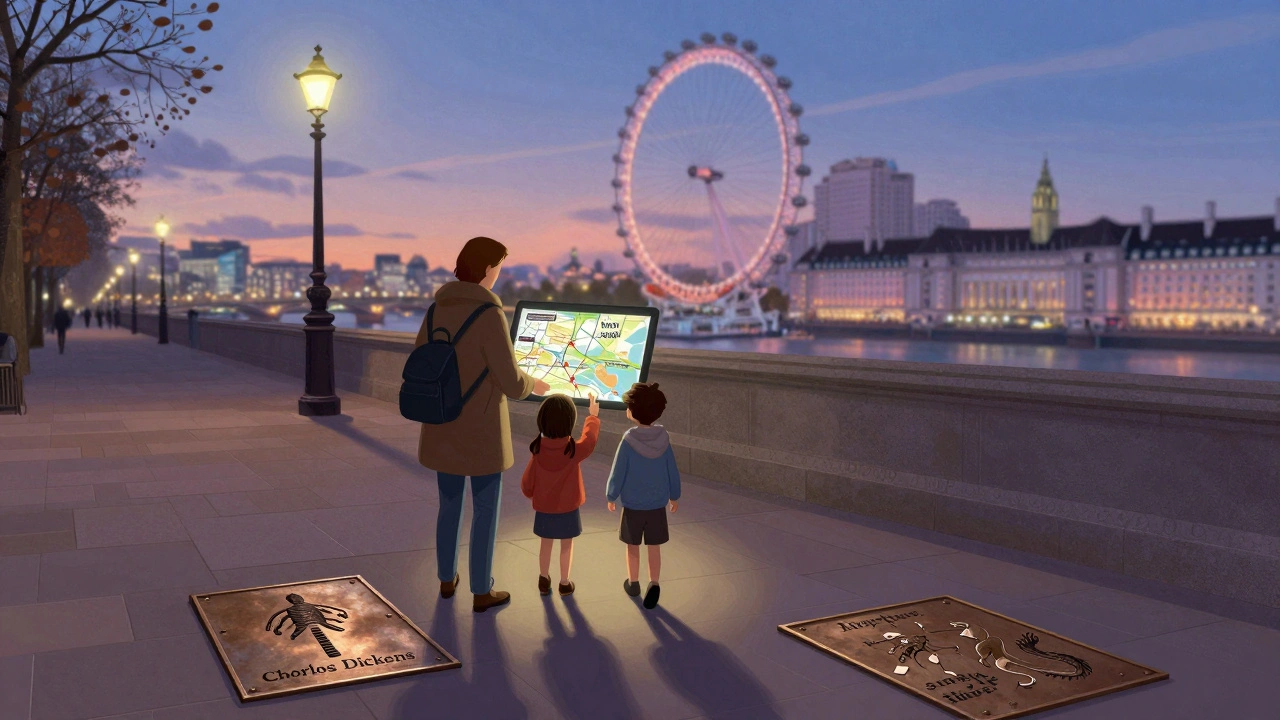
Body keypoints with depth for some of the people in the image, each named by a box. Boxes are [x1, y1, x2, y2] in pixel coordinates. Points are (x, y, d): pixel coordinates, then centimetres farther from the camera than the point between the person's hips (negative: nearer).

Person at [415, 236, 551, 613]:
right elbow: (512, 385, -21)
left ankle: (447, 579, 36)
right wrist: (534, 385, 3)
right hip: (480, 430, -6)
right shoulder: (489, 315, -23)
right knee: (486, 510, 10)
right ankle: (481, 592, 21)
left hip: (443, 426, 6)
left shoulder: (436, 310, -1)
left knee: (450, 504, 23)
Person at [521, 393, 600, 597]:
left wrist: (532, 495, 15)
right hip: (568, 508, -2)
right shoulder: (575, 450, -22)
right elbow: (590, 437, 0)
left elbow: (527, 482, -7)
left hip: (544, 508, 2)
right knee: (567, 546, 14)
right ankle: (564, 583, 25)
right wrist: (593, 416, 16)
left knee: (546, 544, 18)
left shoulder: (538, 450, -17)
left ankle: (544, 581, 32)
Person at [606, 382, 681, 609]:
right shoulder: (663, 438, -10)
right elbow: (672, 471, -1)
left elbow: (617, 473, -12)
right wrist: (674, 495, 14)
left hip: (632, 505, -2)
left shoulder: (628, 441, -20)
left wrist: (611, 496, 4)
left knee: (633, 546, 16)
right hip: (658, 504, 2)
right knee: (654, 546, 13)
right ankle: (653, 583, 4)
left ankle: (633, 583, 30)